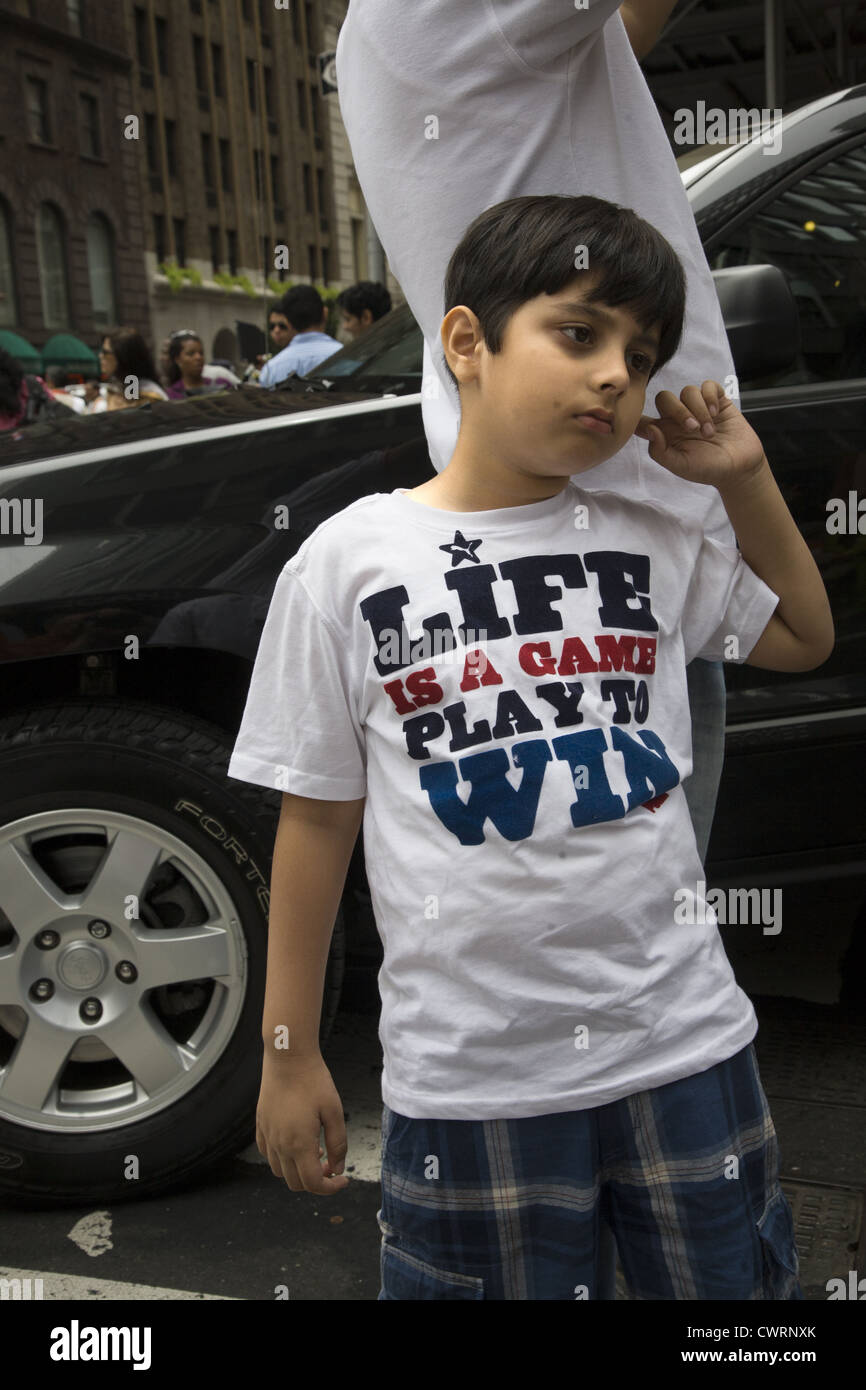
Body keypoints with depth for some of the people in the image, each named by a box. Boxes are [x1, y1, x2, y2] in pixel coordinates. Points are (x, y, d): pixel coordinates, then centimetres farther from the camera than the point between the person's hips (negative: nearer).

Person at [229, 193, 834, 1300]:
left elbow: (804, 639, 21)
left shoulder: (657, 544, 3)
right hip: (468, 1079, -2)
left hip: (683, 1042, 3)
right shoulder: (350, 561, -5)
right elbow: (318, 815, -1)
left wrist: (744, 479, 7)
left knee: (734, 1283, 19)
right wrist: (289, 1052, 3)